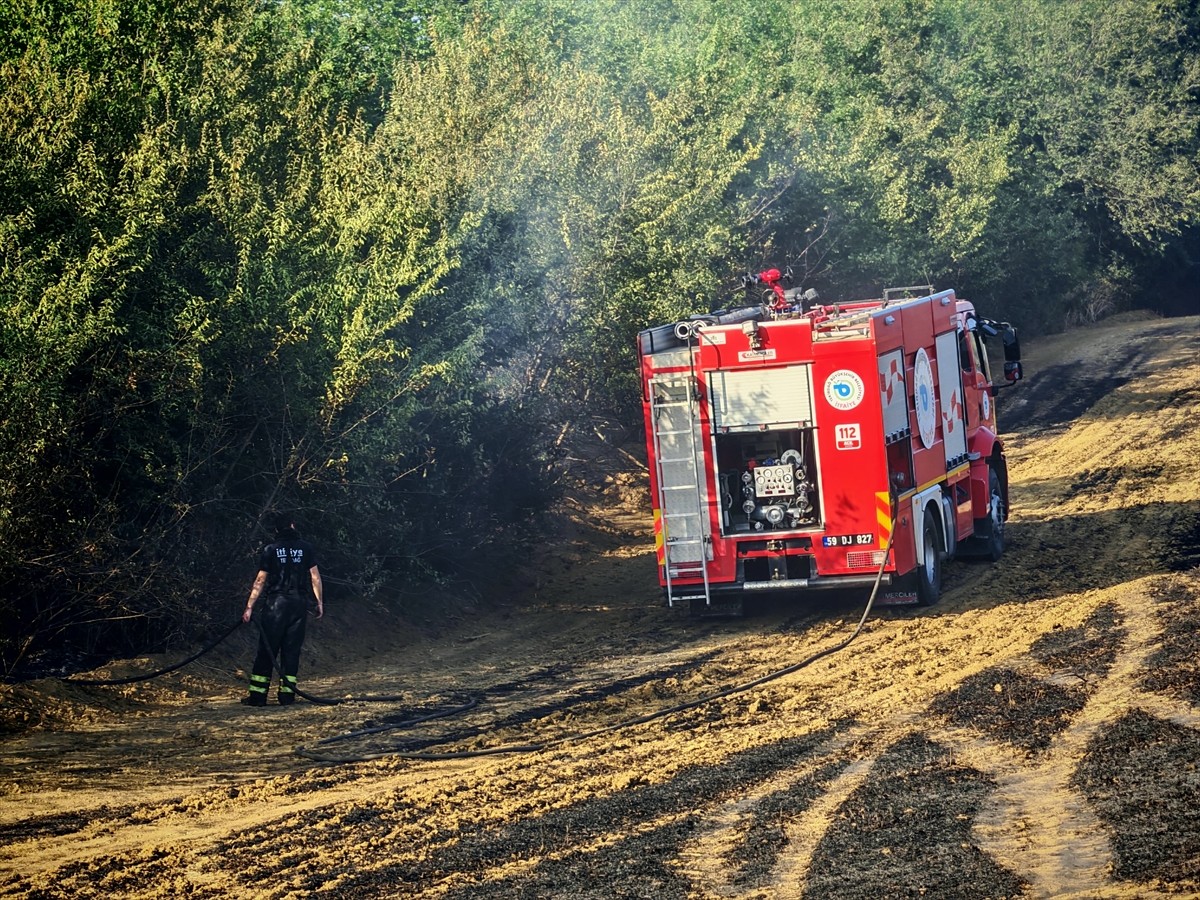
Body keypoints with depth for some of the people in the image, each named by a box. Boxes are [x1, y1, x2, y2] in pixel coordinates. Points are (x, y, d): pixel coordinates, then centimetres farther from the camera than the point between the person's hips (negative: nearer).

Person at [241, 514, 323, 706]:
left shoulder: (270, 550, 1)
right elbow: (315, 576, 3)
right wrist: (320, 602, 10)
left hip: (275, 604, -1)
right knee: (292, 650, 6)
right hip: (299, 604, 1)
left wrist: (250, 607, 2)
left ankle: (257, 695, -1)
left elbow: (261, 580, -1)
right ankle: (287, 694, 2)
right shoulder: (306, 548, 4)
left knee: (267, 649, 1)